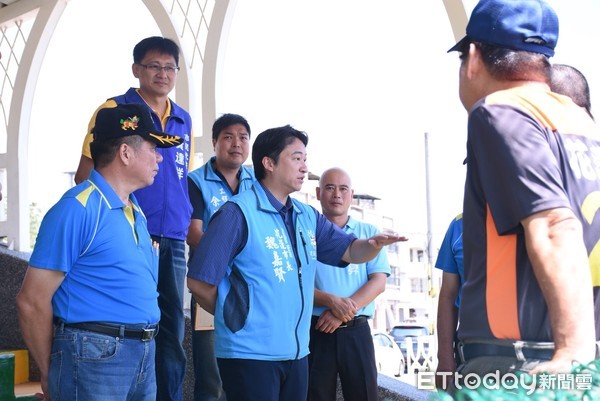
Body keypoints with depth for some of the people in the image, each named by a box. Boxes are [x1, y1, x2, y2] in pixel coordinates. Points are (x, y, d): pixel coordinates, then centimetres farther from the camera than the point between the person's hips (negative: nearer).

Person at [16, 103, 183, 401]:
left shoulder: (136, 211, 13)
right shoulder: (77, 209, -13)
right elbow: (32, 301, -13)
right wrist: (50, 377, -4)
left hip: (144, 355, 8)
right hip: (94, 355, -8)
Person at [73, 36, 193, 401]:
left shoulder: (185, 121, 15)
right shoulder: (114, 110, 0)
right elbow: (85, 176, -1)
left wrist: (191, 234, 12)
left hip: (173, 245, 5)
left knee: (172, 334, 9)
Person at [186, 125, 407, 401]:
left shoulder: (307, 217, 12)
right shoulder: (239, 213, -13)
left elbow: (350, 251, 10)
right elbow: (199, 282, -14)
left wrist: (373, 244, -12)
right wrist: (234, 316, 0)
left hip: (296, 352, 8)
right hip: (249, 353, -7)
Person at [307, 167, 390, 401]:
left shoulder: (369, 233, 10)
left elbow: (378, 282, 0)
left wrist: (343, 311, -13)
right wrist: (332, 301, -19)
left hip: (356, 331, 1)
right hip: (315, 331, -1)